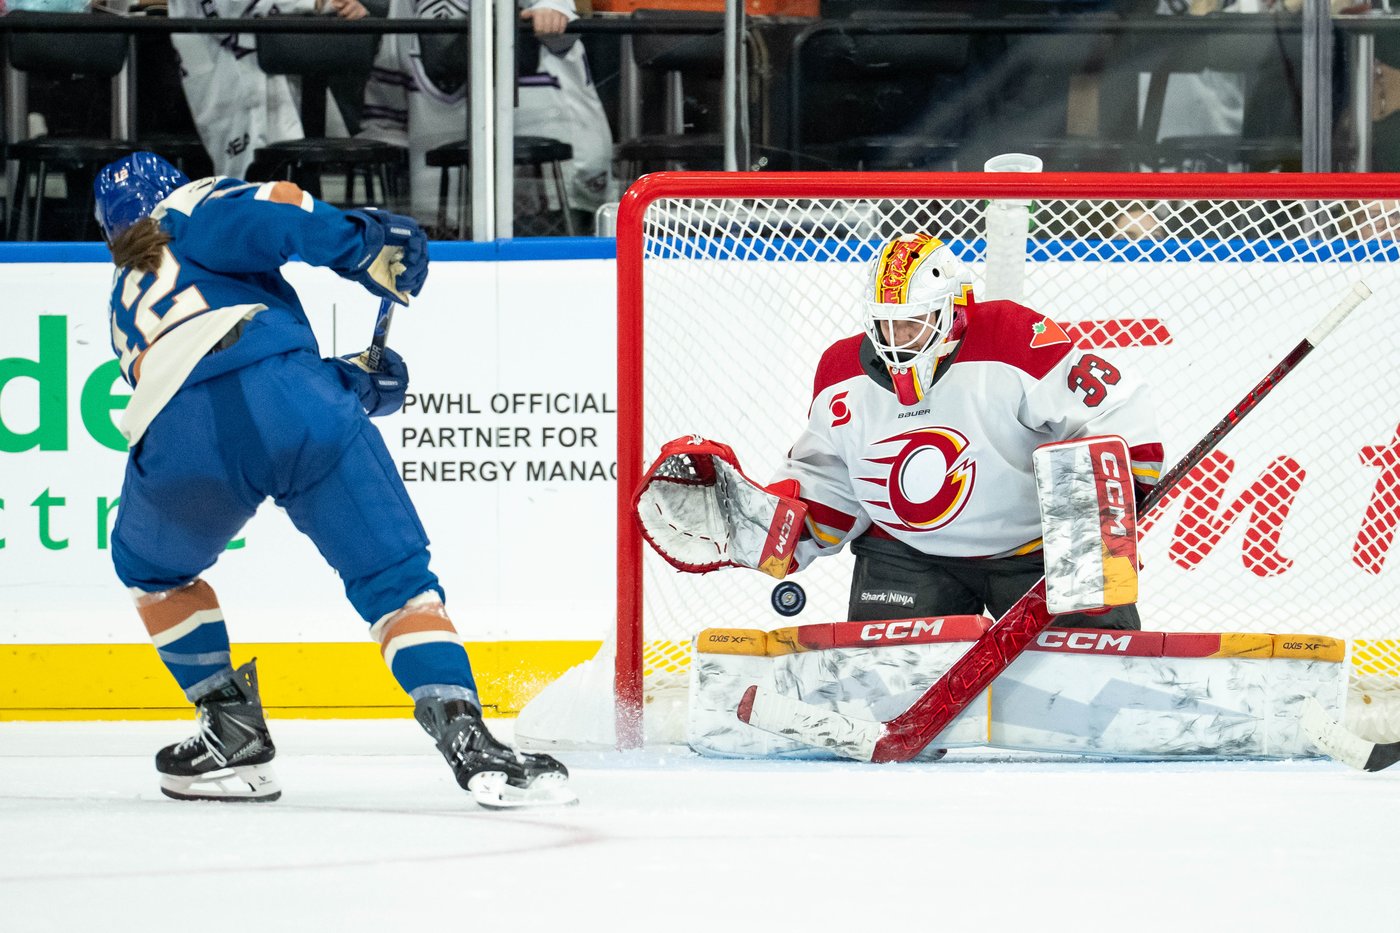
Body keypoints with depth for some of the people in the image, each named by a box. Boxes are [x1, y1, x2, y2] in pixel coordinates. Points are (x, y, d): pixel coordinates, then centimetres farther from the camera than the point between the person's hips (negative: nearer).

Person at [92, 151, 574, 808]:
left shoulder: (126, 303, 39)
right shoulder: (196, 208, 28)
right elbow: (259, 219, 2)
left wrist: (350, 382, 34)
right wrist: (359, 243, 3)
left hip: (180, 441, 3)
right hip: (288, 399, -3)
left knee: (150, 567, 33)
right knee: (395, 577, 4)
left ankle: (232, 736, 27)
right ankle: (467, 741, -14)